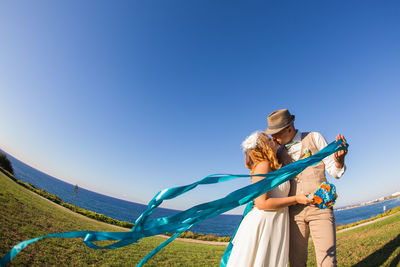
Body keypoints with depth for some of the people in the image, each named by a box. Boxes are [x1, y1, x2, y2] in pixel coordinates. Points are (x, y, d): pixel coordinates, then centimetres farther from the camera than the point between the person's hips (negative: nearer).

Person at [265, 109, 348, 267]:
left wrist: (339, 159, -17)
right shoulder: (279, 152, 10)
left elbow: (335, 171, 4)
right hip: (294, 211, 3)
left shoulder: (314, 138, 3)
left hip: (319, 208, -2)